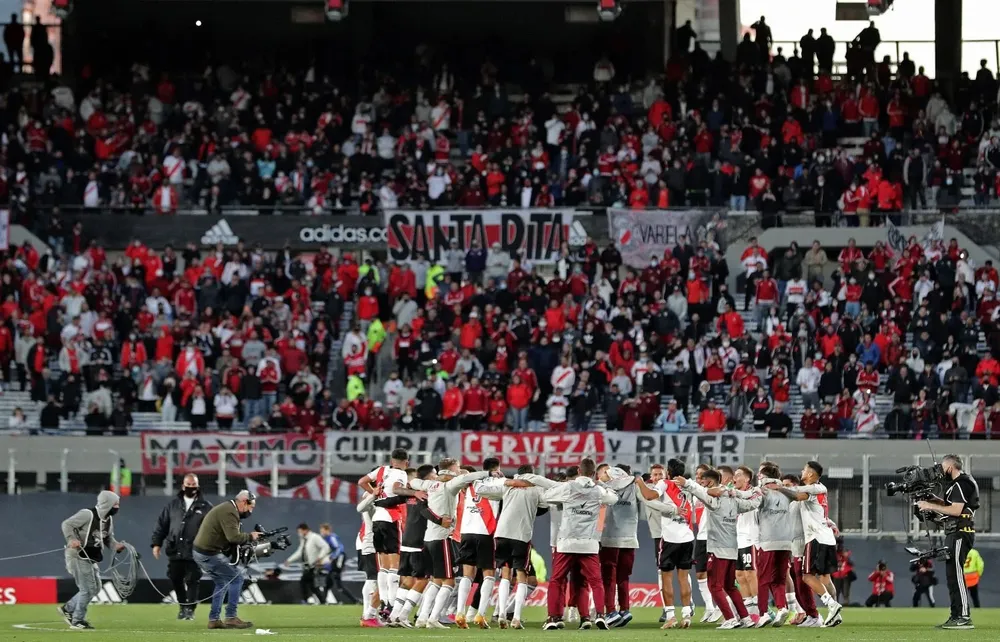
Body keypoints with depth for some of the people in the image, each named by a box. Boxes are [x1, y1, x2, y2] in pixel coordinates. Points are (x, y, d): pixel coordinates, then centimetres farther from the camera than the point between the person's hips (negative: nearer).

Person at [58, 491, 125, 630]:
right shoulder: (87, 514, -18)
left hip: (91, 559, 9)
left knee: (95, 589, 13)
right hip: (79, 556, -9)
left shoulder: (108, 520, 8)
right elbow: (67, 524, -17)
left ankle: (68, 609, 26)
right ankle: (77, 621, 7)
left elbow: (108, 538, 17)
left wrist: (116, 545, -5)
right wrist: (71, 539, -33)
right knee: (87, 589, -7)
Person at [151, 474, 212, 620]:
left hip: (195, 552, -3)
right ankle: (183, 607, 21)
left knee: (192, 581, -4)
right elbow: (162, 525, 12)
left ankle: (190, 609, 2)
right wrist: (157, 543, 5)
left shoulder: (205, 507, 4)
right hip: (175, 551, 3)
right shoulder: (173, 505, 12)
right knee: (176, 580, 6)